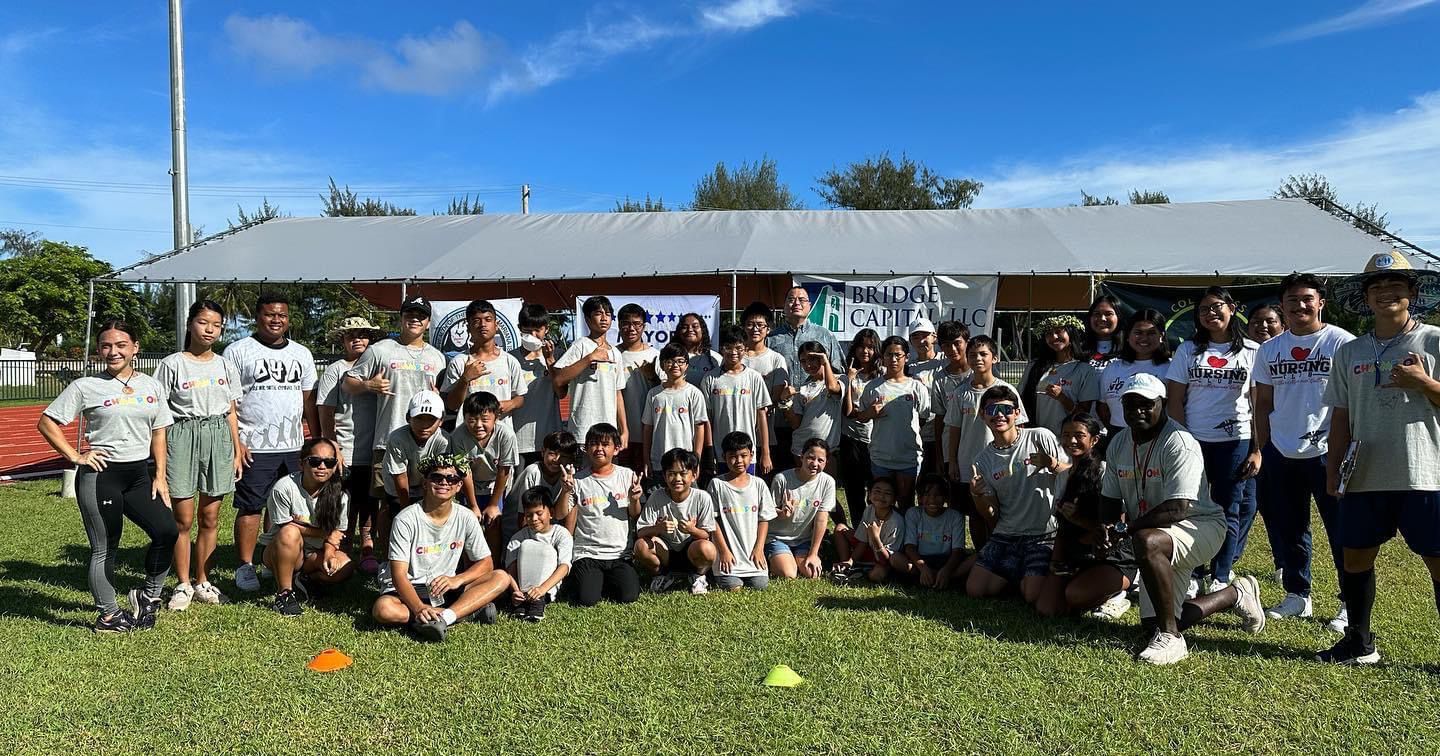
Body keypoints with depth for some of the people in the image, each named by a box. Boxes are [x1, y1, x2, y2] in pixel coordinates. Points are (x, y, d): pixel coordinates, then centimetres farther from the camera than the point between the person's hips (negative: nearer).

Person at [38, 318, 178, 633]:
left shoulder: (152, 386, 7)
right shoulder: (86, 386, -4)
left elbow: (159, 433, 12)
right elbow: (46, 422, -1)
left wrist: (160, 476, 5)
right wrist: (75, 456, -9)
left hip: (138, 474, 4)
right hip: (99, 476, -4)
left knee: (167, 531, -7)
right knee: (105, 548, 4)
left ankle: (148, 596, 15)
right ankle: (108, 616, 18)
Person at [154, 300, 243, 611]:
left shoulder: (225, 366, 9)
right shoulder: (172, 364, -2)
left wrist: (237, 451, 10)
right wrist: (160, 456, -8)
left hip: (218, 437, 3)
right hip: (182, 436, -3)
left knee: (210, 518, 8)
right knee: (183, 518, 1)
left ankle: (202, 581, 20)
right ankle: (183, 585, 14)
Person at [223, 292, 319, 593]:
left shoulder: (302, 354, 15)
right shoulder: (238, 351, 0)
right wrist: (234, 441, -12)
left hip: (293, 447, 4)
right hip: (253, 447, -4)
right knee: (250, 507, 0)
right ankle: (245, 566, 10)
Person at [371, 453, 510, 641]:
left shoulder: (466, 518, -3)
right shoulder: (405, 520, -13)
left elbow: (486, 563, 1)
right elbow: (399, 574, -19)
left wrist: (457, 580, -20)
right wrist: (419, 608, -37)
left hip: (445, 588, 3)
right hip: (409, 590, -3)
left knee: (501, 578, -17)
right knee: (383, 610, -37)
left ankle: (442, 617, -34)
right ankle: (468, 609, -27)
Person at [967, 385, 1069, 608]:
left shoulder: (1041, 437, -6)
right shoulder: (983, 459, 6)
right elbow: (992, 516, 6)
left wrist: (1053, 465, -23)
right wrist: (977, 495, -15)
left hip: (1043, 533, -4)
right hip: (1005, 536, 4)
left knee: (1033, 595, -19)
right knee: (975, 590, -5)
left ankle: (1052, 576, 15)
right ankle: (1017, 576, 21)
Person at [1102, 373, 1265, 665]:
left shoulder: (1179, 443, -20)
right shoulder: (1119, 444, 4)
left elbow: (1177, 509, -27)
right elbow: (1110, 500, 9)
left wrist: (1127, 527, -26)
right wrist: (1107, 528, -12)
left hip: (1202, 525, -8)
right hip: (1161, 536, 8)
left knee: (1146, 542, -40)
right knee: (1151, 624, 6)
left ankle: (1171, 639, -25)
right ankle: (1236, 594, 31)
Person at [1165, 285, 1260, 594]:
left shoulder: (1251, 351, 4)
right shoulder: (1188, 350, 7)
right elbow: (1175, 401, 4)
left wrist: (1257, 449, -4)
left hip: (1234, 442, -1)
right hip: (1193, 441, 1)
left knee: (1228, 511, 3)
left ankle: (1220, 578, 13)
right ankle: (1193, 576, 15)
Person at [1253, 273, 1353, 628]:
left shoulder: (1342, 343, -4)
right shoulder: (1269, 349, 9)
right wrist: (1262, 449, 9)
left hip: (1328, 452, -5)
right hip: (1281, 453, 5)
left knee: (1342, 532, 1)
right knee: (1287, 529, 13)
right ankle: (1297, 596, 26)